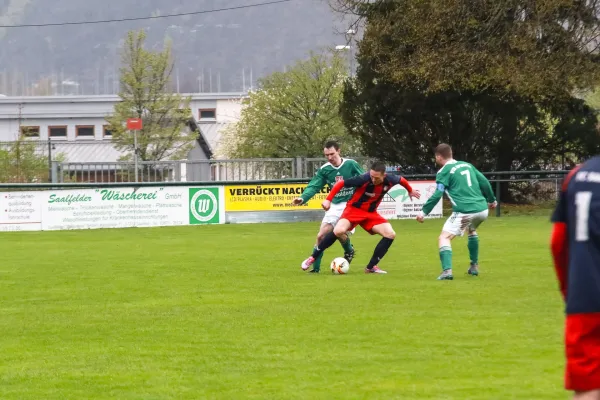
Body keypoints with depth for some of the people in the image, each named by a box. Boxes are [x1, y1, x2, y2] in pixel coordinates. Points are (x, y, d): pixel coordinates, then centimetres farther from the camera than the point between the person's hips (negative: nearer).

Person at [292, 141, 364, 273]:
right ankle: (315, 267, 6)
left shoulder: (351, 165, -10)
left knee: (340, 232, -22)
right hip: (335, 206, 4)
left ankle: (349, 251, 11)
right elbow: (314, 186, -12)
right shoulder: (324, 169, -3)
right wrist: (303, 198, -29)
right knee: (321, 236, -3)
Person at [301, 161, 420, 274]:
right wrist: (328, 200, -27)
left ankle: (371, 267, -1)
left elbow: (401, 180, 11)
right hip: (354, 209, -5)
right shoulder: (364, 179, -28)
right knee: (339, 230, -30)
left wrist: (410, 191, 28)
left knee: (390, 234, -12)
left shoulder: (389, 181, -14)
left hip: (371, 213, 5)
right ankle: (312, 258, -13)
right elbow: (341, 184, -22)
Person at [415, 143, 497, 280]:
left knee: (444, 238, -2)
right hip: (482, 209, 7)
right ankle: (474, 267, 36)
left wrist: (424, 212, -6)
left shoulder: (444, 172, 0)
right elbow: (484, 182, 21)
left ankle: (447, 270, -24)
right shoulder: (467, 165, 18)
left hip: (464, 212, -6)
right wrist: (491, 200, 34)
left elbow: (437, 195, -10)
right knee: (472, 230, 36)